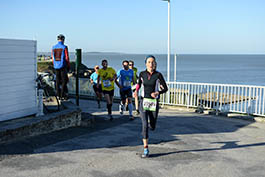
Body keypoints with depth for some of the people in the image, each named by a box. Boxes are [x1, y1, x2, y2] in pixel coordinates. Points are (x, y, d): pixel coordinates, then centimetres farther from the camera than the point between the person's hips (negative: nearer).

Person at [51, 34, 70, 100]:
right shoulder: (64, 47, -10)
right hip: (63, 66, -5)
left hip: (56, 67, 5)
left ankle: (59, 95, 13)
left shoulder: (53, 47, 6)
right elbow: (67, 58, -10)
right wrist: (68, 66, 1)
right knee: (64, 80, 0)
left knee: (58, 81, 10)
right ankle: (63, 95, -3)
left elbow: (52, 58, 10)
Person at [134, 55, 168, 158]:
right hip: (143, 102, 0)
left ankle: (150, 123, 46)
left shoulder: (158, 75, -5)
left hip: (154, 102, 0)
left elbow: (165, 88, -1)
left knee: (152, 127, 6)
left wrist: (157, 93, -19)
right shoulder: (142, 74, 1)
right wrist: (136, 91, 1)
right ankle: (146, 150, -6)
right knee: (144, 125, -13)